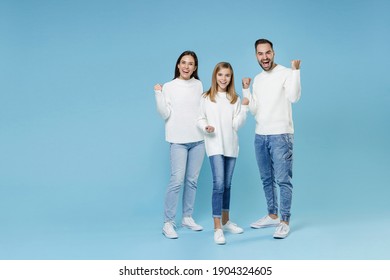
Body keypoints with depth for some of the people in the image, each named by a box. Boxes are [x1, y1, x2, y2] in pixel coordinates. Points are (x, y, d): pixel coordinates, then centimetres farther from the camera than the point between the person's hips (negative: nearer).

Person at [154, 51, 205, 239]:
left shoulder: (198, 85, 10)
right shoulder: (169, 87, -1)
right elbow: (165, 114, -7)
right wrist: (158, 94, -16)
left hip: (198, 139, 4)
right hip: (179, 140, -4)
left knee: (192, 180, 7)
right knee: (177, 180, -10)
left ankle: (188, 217, 20)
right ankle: (168, 222, -1)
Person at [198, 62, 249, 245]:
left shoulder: (235, 99, 6)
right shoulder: (206, 98, 0)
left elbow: (237, 124, 0)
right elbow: (201, 119, 4)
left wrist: (245, 107, -9)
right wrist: (205, 127, -16)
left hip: (231, 145, 4)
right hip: (214, 145, -4)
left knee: (227, 185, 13)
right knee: (218, 184, -14)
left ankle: (225, 221, 27)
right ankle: (217, 229, -12)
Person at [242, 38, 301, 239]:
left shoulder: (286, 73, -6)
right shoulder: (257, 79, 13)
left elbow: (294, 97, -23)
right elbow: (253, 110, 9)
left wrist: (295, 70, -25)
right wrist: (245, 89, 1)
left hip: (281, 135, -7)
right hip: (260, 136, 7)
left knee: (283, 180, -5)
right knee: (267, 179, 15)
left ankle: (284, 221, 3)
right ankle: (272, 215, 28)